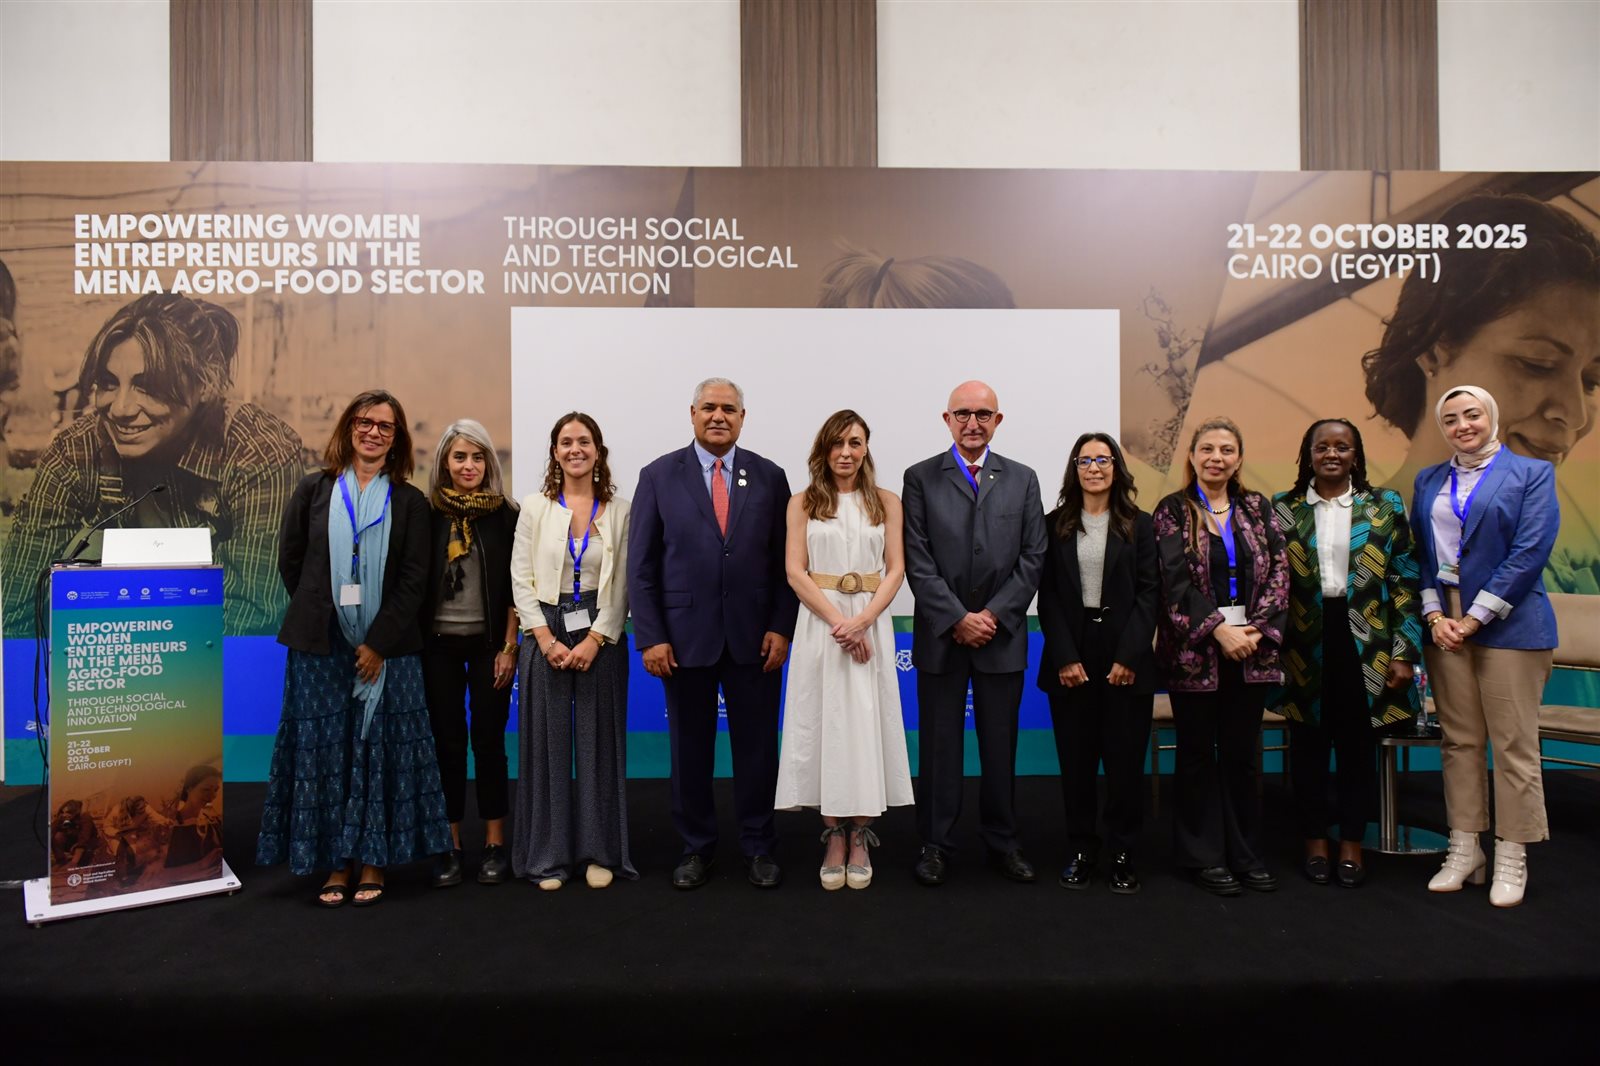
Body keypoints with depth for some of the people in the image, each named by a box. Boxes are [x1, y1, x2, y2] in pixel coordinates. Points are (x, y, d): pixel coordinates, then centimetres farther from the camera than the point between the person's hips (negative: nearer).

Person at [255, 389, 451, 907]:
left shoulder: (409, 502, 4)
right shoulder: (313, 491, 7)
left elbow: (414, 580, -2)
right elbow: (290, 560, 10)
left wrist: (378, 643, -9)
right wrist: (318, 613, 6)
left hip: (386, 648, -1)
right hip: (321, 646, 1)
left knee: (381, 751, 2)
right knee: (324, 750, 4)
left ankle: (373, 863, 13)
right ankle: (336, 864, 15)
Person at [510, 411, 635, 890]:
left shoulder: (619, 510, 2)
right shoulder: (535, 507, 4)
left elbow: (623, 585, -1)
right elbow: (521, 580, 1)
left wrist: (594, 640, -9)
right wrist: (547, 639, -8)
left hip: (601, 637, 0)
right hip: (545, 635, 1)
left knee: (599, 742, 6)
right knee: (547, 743, 5)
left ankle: (600, 852, 18)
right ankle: (548, 855, 17)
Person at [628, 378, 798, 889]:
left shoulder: (769, 477, 4)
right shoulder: (658, 476, 1)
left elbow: (786, 561, 4)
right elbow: (641, 565, -1)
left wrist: (781, 628, -5)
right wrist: (650, 636, -7)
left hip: (754, 637, 1)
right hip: (685, 635, 0)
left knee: (757, 746, 8)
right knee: (689, 748, 10)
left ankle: (758, 847, 26)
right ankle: (696, 847, 28)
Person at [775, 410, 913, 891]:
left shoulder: (886, 502, 7)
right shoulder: (803, 503, 5)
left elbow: (896, 569, 1)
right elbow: (795, 572, -2)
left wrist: (862, 620, -13)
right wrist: (837, 620, -13)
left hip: (871, 623, 0)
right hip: (819, 622, 0)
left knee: (867, 723, 1)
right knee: (824, 723, 2)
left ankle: (860, 837, 13)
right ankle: (834, 836, 12)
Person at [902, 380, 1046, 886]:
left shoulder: (1023, 479, 8)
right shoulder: (921, 478, 1)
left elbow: (1032, 558, 2)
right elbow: (917, 560, -5)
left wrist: (993, 615, -9)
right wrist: (957, 618, -12)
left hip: (1002, 634, 2)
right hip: (941, 634, -1)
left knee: (1001, 744, 10)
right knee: (939, 744, 6)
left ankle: (1002, 840, 25)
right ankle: (936, 843, 19)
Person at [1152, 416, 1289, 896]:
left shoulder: (1257, 508, 10)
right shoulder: (1172, 511, 0)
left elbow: (1278, 573, 2)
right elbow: (1175, 580, -10)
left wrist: (1257, 628, -10)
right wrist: (1218, 629, -18)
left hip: (1251, 648, 3)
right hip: (1195, 649, -3)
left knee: (1241, 753, 10)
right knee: (1198, 754, 7)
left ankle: (1246, 853, 22)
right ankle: (1204, 855, 17)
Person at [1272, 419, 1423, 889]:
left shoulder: (1385, 505, 4)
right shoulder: (1283, 508, 4)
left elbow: (1405, 579, 2)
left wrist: (1404, 652, -4)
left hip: (1365, 642, 0)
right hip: (1305, 643, 0)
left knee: (1357, 743, 8)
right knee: (1309, 743, 8)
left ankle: (1352, 842, 22)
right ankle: (1315, 839, 23)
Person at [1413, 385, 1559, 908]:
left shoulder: (1532, 473, 1)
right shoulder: (1428, 480, 13)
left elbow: (1529, 552, -9)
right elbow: (1418, 552, 9)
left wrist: (1474, 619, -13)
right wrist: (1434, 616, -4)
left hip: (1508, 626, -4)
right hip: (1444, 625, 4)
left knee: (1514, 746, 1)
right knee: (1459, 742, 8)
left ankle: (1512, 858, 11)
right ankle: (1463, 850, 17)